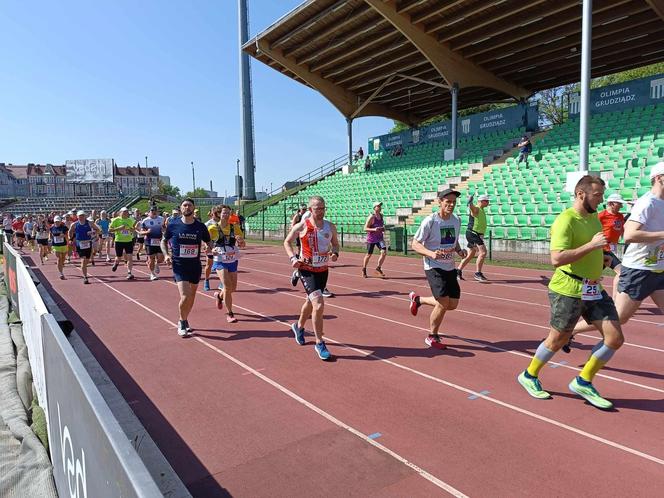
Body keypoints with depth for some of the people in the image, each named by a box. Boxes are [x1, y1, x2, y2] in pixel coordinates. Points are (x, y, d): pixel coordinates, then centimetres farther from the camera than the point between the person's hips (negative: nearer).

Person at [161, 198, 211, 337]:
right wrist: (166, 254, -6)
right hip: (179, 266, -3)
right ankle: (182, 324, 9)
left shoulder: (200, 226, -1)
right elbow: (164, 241, 11)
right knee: (185, 297, -16)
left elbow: (208, 242, 11)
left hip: (195, 266, 3)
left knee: (191, 297, 13)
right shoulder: (173, 225, -3)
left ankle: (184, 321, 37)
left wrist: (209, 248, -12)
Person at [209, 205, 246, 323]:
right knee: (227, 287, -14)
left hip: (233, 261, 4)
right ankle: (229, 314, 0)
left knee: (233, 288, 11)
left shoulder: (235, 227, 0)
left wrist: (241, 241, -21)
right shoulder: (213, 228, -8)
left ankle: (219, 295, 45)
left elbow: (243, 245, 2)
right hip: (220, 261, -4)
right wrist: (211, 249, -25)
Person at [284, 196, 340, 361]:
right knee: (319, 305, -18)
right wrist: (293, 258, -14)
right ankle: (319, 343, -4)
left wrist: (335, 253, -9)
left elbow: (335, 243, 14)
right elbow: (287, 242, 1)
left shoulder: (330, 227, -1)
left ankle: (299, 327, 51)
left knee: (311, 302, 23)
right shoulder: (302, 226, -12)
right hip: (307, 271, -5)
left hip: (323, 270, 5)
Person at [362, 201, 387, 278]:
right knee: (368, 255, 8)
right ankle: (364, 269, 30)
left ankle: (378, 268, 2)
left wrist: (383, 229, 3)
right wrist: (374, 229, -29)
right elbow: (365, 228, -16)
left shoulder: (381, 215, 4)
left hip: (379, 238, 5)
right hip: (371, 238, -5)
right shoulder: (371, 217, -16)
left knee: (384, 252, -14)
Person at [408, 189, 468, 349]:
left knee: (452, 304, 9)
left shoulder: (456, 220, 4)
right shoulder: (430, 221, -15)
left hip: (450, 267, 7)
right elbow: (415, 244, -12)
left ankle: (418, 299, 33)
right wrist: (431, 254, -29)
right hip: (434, 267, -7)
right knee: (443, 303, -14)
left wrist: (460, 250, -2)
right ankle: (432, 337, 10)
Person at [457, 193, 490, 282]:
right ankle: (478, 274, -15)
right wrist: (470, 203, -59)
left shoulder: (482, 210, 17)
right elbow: (471, 207, -37)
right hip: (472, 234, -10)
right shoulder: (476, 209, -12)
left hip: (477, 235, 10)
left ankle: (458, 271, 22)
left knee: (471, 255, 15)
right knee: (483, 252, -18)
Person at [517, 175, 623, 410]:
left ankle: (583, 382, 18)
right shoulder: (566, 220, -18)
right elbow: (557, 259, -29)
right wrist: (591, 245, -28)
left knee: (615, 338, 3)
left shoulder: (594, 217, 11)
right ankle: (529, 376, 28)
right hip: (569, 291, -8)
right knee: (557, 340, 5)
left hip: (594, 289, 8)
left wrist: (602, 258, 12)